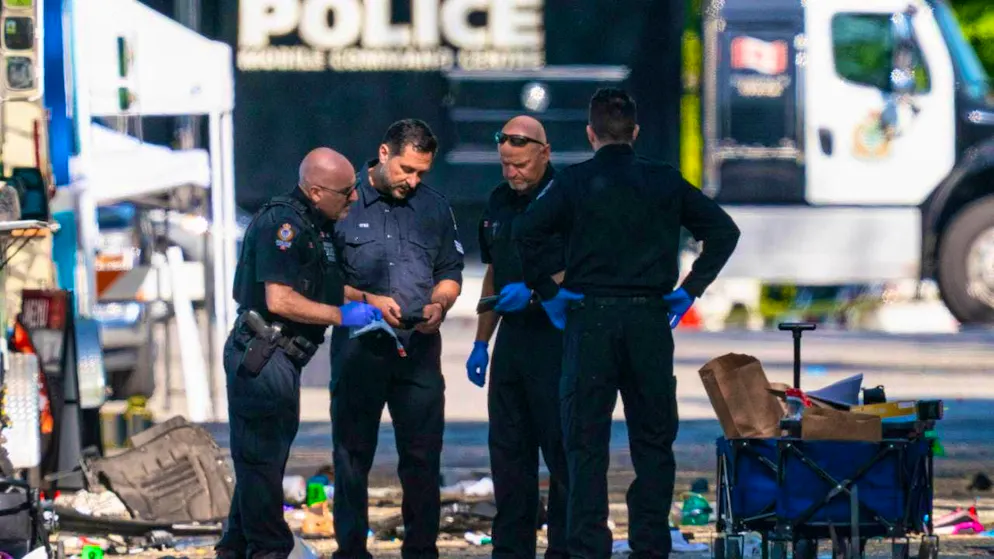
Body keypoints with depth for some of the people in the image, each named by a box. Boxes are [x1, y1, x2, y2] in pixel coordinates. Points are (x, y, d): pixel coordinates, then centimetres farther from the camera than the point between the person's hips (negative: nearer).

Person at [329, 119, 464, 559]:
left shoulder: (433, 207, 11)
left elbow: (450, 273, 17)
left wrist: (438, 305, -3)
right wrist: (367, 300, -13)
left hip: (419, 346, 3)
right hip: (358, 346, -3)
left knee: (423, 455, 1)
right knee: (353, 454, 3)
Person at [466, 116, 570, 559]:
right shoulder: (499, 202, 15)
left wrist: (534, 291, -22)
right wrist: (481, 342, 20)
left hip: (556, 336, -7)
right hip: (512, 336, 8)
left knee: (562, 449, -4)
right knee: (508, 450, 9)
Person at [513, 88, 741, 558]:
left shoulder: (575, 181, -1)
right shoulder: (665, 182, 6)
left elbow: (526, 231, -14)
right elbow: (723, 230, 6)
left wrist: (546, 291, -4)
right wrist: (690, 290, 8)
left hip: (590, 318, -2)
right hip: (650, 319, 2)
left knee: (586, 443, 2)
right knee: (653, 440, 10)